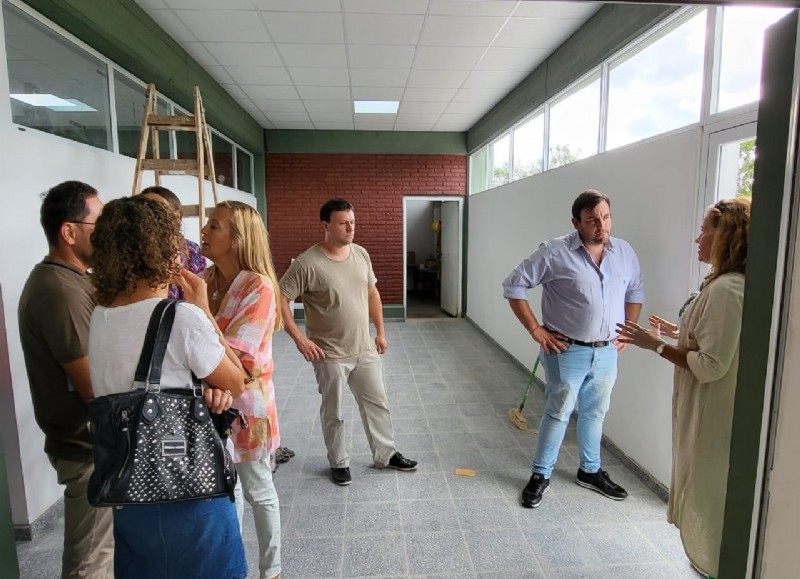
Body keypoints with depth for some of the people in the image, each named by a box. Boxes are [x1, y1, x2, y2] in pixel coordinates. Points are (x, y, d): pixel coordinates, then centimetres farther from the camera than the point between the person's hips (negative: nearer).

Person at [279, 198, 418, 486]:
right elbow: (280, 300, -15)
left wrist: (380, 332, 12)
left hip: (365, 350, 5)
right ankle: (339, 462, 33)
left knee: (377, 403, 16)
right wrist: (299, 339, -18)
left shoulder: (361, 254, 1)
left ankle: (386, 454, 35)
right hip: (330, 355, -5)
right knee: (333, 412, 12)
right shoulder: (307, 264, -18)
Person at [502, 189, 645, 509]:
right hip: (567, 351, -5)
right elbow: (514, 285, -13)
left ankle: (590, 471, 39)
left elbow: (635, 291, 18)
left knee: (595, 413, 19)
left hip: (607, 351, 5)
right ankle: (541, 475, 22)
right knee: (558, 414, 5)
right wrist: (536, 330, -14)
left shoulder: (625, 252, 2)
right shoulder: (555, 252, -15)